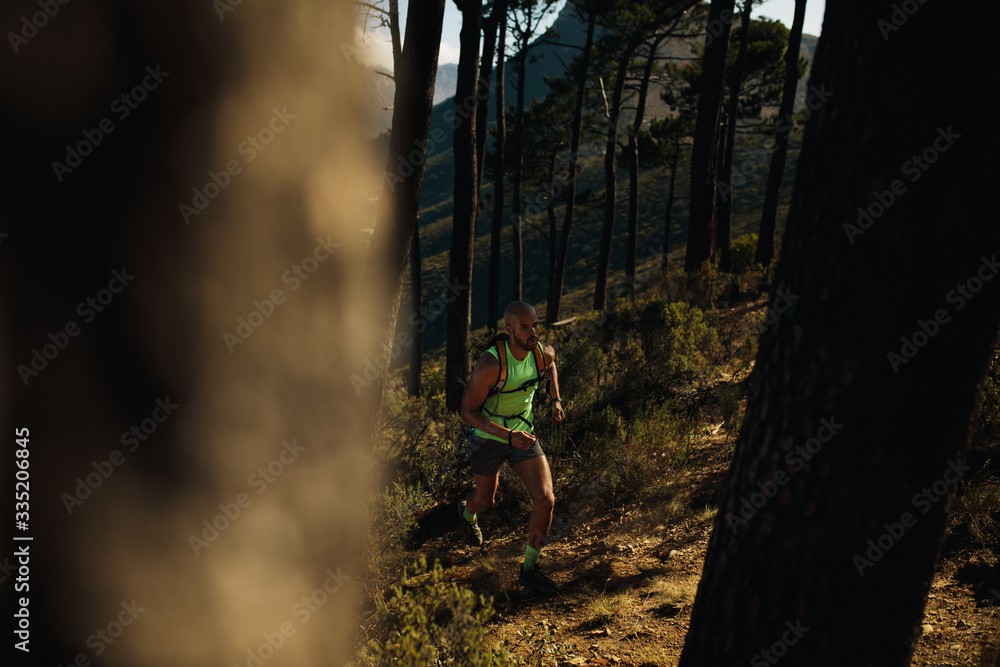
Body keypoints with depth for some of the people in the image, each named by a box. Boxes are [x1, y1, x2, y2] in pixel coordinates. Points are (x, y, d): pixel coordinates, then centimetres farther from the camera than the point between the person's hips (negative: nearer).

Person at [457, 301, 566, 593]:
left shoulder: (544, 352, -16)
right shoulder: (490, 364, -33)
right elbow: (467, 410, -26)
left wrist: (556, 399, 7)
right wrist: (509, 435, -34)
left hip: (523, 434, 4)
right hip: (488, 438, -3)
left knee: (545, 501, -11)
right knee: (485, 500, 21)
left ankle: (529, 569, 9)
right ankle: (467, 512, 62)